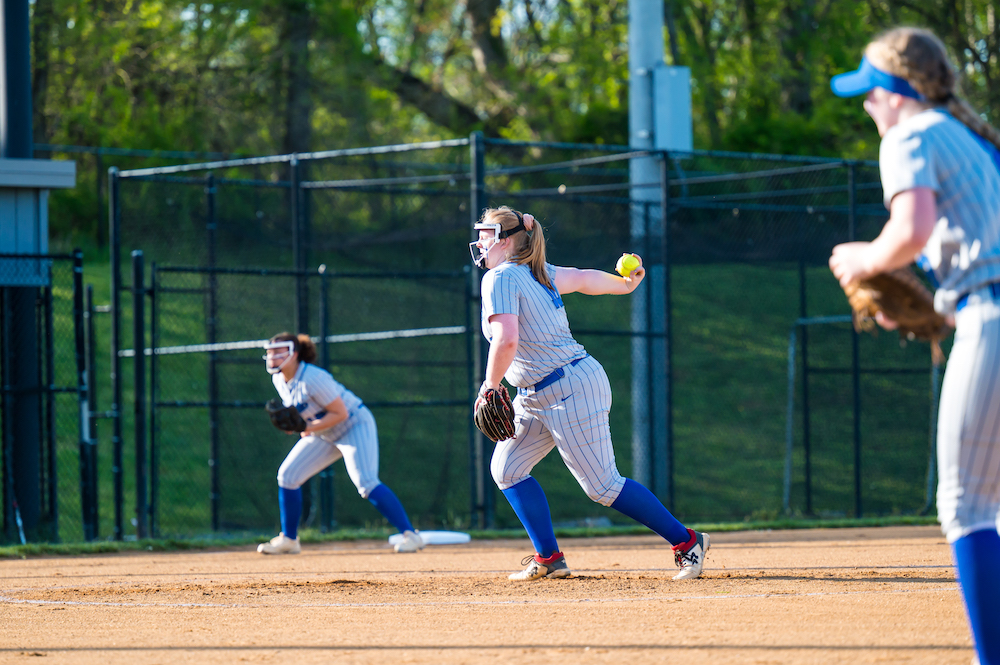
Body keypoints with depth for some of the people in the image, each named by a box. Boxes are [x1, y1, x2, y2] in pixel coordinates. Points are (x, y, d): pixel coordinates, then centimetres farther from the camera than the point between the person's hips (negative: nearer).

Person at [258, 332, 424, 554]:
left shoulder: (313, 378, -29)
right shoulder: (279, 379, -3)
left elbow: (341, 413, -26)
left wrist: (309, 428, -29)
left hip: (355, 426, -9)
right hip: (325, 436, 9)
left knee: (366, 483, -23)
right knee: (287, 476, 2)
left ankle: (410, 535, -21)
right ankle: (288, 540, 15)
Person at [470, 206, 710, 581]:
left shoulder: (500, 278, -16)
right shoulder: (538, 273, 10)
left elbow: (507, 340, -29)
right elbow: (584, 279, 22)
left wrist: (490, 387, -16)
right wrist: (625, 284, 40)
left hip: (572, 391, -10)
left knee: (603, 487, -7)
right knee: (506, 468, 9)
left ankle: (687, 542, 2)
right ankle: (548, 558, 11)